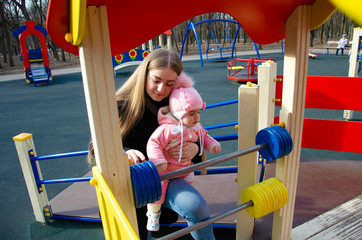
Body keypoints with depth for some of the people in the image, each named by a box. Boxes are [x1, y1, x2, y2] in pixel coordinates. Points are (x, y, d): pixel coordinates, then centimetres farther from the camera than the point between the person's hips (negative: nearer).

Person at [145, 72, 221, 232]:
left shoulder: (196, 127, -6)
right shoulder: (167, 129, -33)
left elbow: (204, 136, 12)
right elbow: (153, 144, -33)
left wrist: (213, 144, -4)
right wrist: (159, 161, -40)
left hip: (185, 167, 7)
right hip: (164, 169, -7)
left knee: (188, 182, 23)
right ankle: (153, 214, 19)